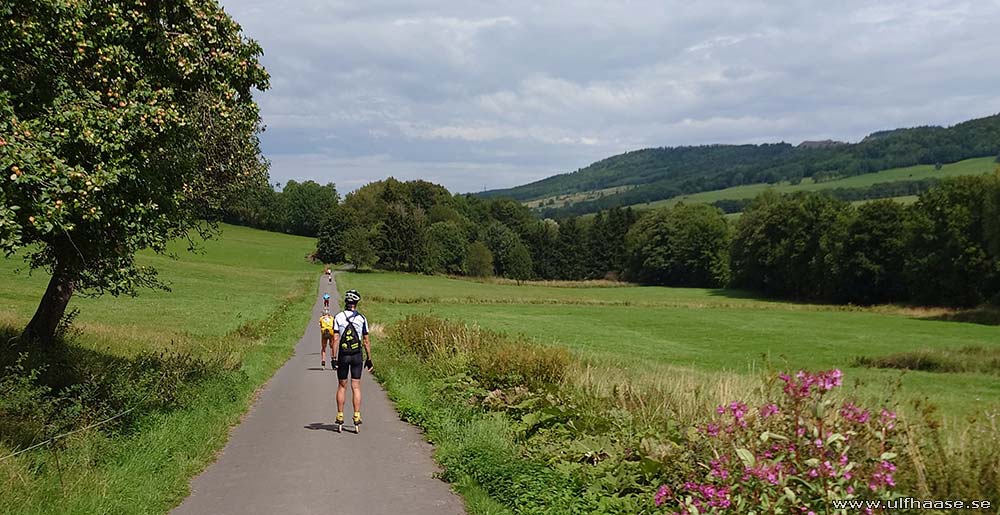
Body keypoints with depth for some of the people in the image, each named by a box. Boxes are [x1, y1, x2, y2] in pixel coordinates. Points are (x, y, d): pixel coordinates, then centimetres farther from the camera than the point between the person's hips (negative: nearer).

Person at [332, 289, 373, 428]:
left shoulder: (338, 317, -3)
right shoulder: (362, 318, -1)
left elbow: (335, 339, -8)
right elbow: (366, 341, 0)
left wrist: (334, 358, -5)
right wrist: (369, 359, 7)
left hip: (343, 355, 0)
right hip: (357, 355, 0)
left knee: (341, 386, 10)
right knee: (356, 387, 4)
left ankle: (340, 416, 11)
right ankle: (357, 416, 1)